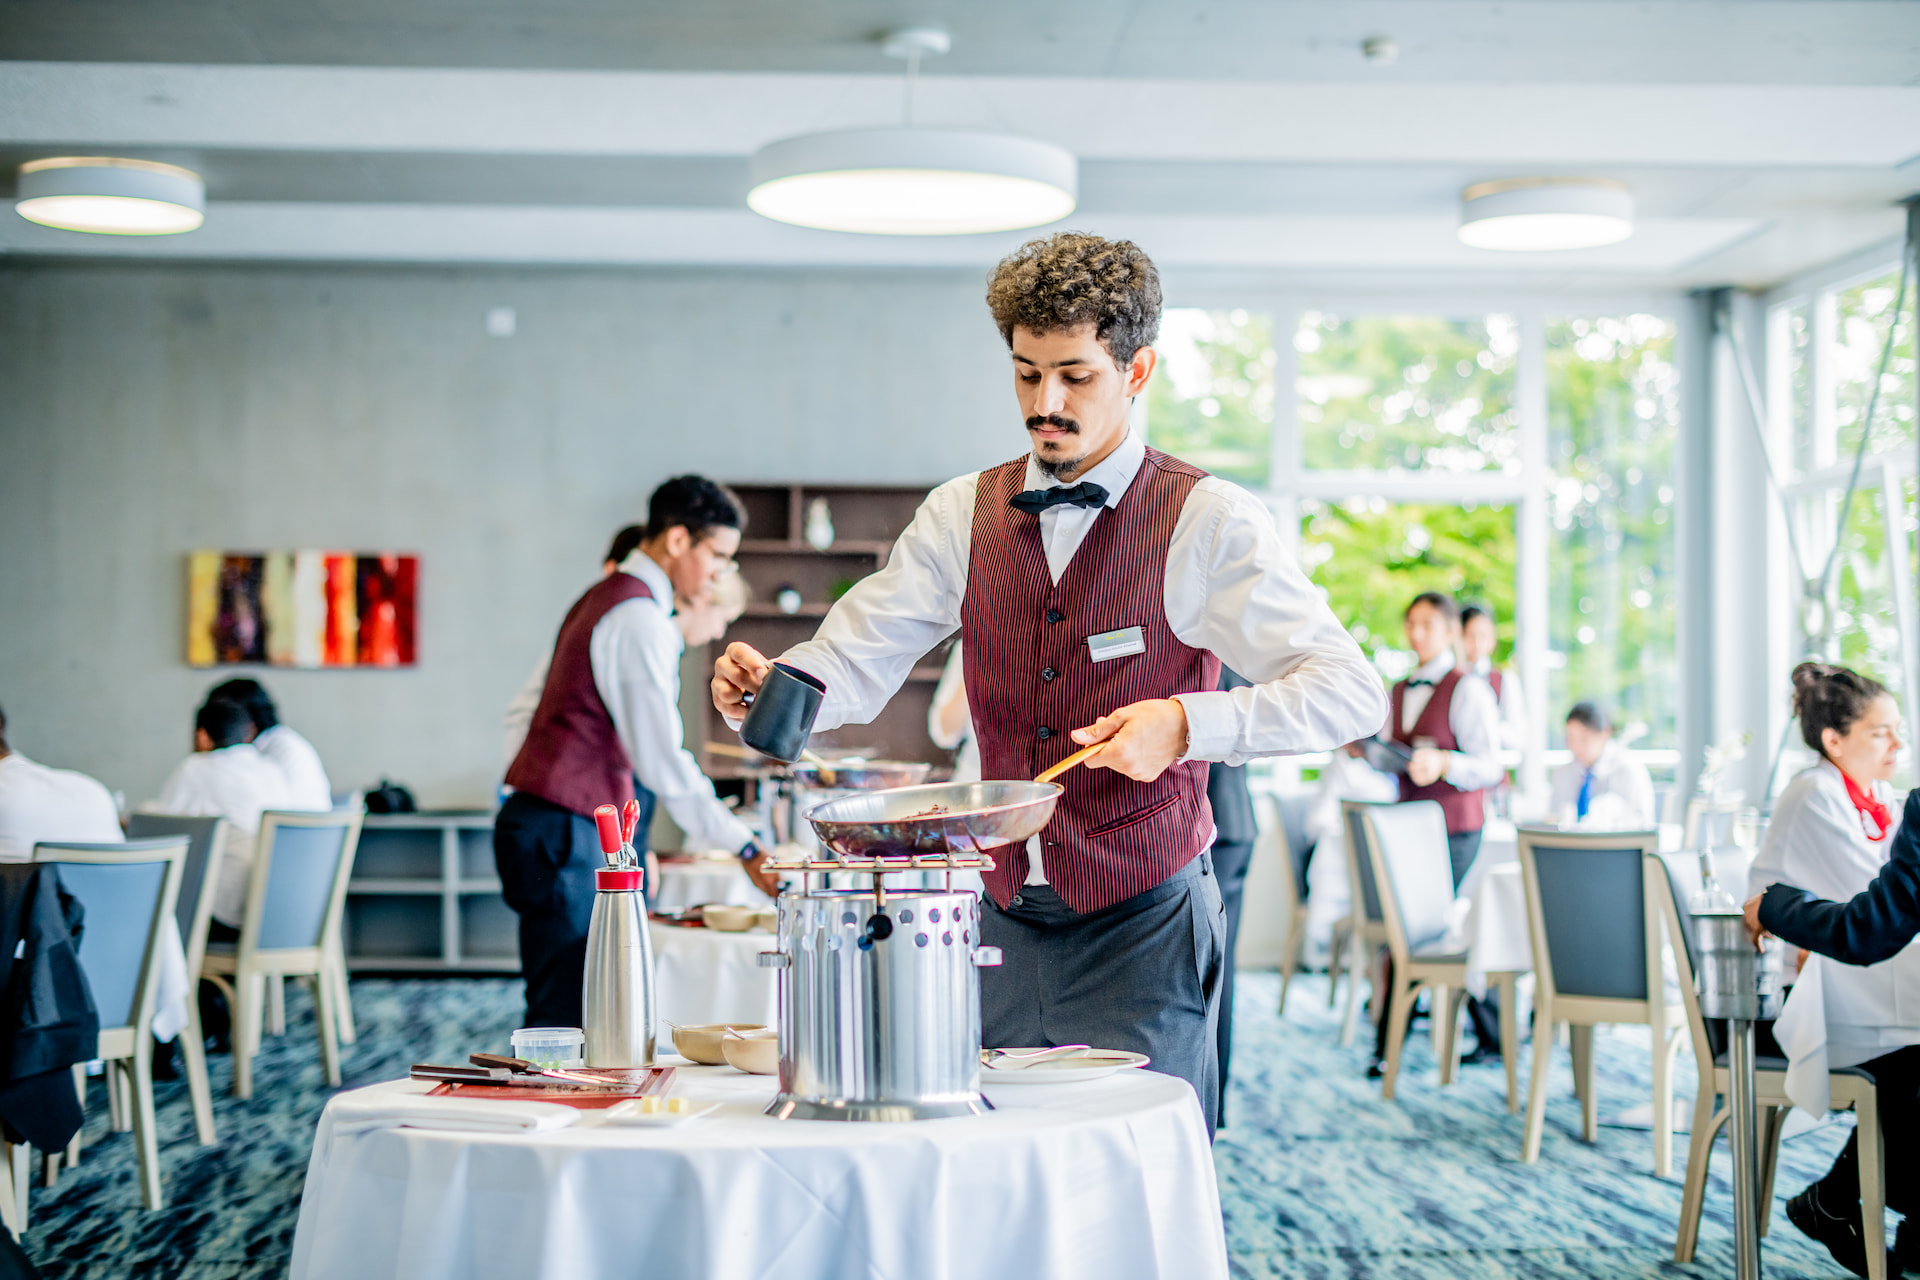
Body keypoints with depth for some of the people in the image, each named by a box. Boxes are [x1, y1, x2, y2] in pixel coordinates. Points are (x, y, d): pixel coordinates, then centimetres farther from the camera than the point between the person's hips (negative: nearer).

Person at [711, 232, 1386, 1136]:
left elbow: (1350, 692, -13)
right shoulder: (964, 515, 7)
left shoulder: (1206, 523, -7)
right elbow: (856, 663, 2)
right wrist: (770, 692, -20)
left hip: (1141, 927, -4)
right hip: (1005, 920, 4)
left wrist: (1188, 723, -28)